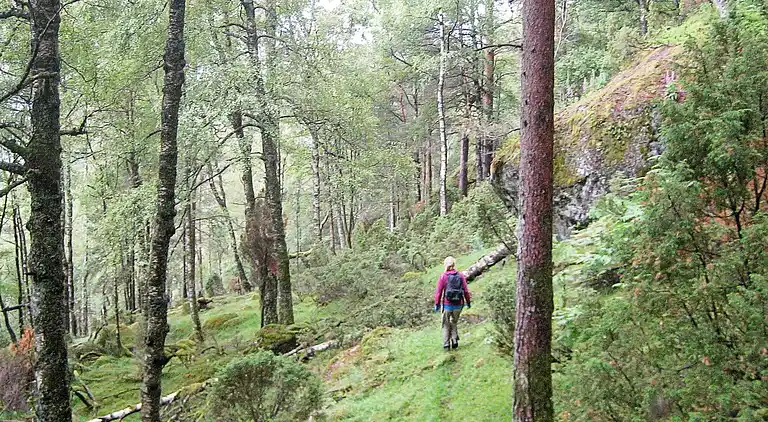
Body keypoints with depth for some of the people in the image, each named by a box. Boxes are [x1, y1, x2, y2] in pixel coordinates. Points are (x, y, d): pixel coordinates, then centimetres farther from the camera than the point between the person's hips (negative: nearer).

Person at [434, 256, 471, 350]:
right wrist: (468, 302, 12)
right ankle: (455, 340, 12)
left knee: (446, 325, 13)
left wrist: (437, 304, 2)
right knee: (454, 323, 22)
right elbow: (466, 290, 0)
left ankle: (446, 344, 13)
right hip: (458, 304, 2)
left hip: (447, 305, -2)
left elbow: (438, 291, -7)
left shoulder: (443, 276, -8)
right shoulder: (461, 276, -2)